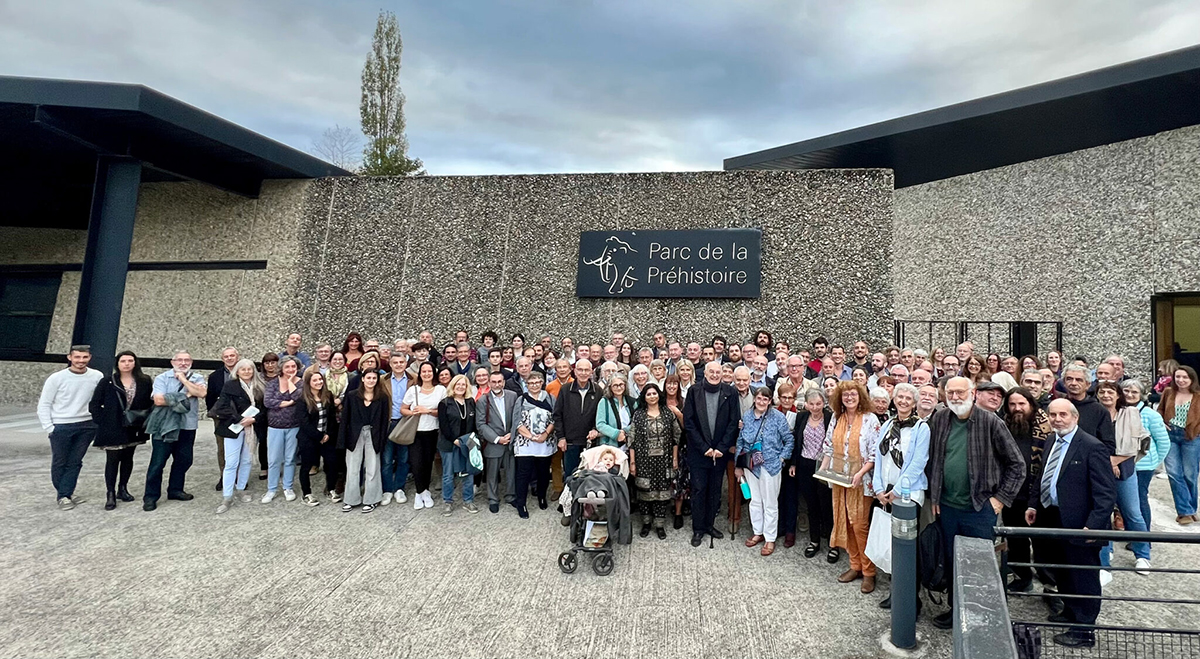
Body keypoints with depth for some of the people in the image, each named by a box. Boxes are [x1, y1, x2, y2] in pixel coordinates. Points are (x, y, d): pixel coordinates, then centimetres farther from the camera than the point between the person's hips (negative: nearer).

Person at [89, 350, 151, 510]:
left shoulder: (144, 382, 1)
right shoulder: (107, 382, -4)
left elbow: (150, 403, 6)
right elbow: (94, 405, -1)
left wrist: (145, 420, -5)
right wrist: (103, 422, -8)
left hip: (133, 429, 3)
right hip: (113, 429, -3)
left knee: (128, 458, 13)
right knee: (112, 460, 0)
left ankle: (123, 489, 27)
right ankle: (110, 495, 6)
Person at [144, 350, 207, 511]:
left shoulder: (197, 378, 6)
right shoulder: (162, 378, -2)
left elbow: (201, 393, -14)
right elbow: (159, 400, -15)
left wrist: (183, 379, -9)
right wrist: (184, 397, -10)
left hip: (187, 427, 3)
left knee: (184, 460, 13)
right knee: (158, 462, 1)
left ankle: (175, 490, 29)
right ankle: (150, 496, 11)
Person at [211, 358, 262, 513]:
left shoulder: (259, 387, 6)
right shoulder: (230, 385, -5)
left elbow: (262, 407, 7)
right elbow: (222, 407, -12)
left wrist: (253, 419, -11)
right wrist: (240, 419, -17)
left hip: (252, 428, 4)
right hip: (234, 428, -3)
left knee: (246, 461, 10)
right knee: (231, 463, -3)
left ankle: (241, 489, 27)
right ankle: (227, 497, 4)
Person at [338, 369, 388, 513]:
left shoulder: (382, 397, -1)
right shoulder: (352, 396, 1)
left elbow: (384, 421, -1)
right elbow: (345, 419, 0)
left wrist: (381, 441, -7)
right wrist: (342, 441, -5)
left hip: (373, 436, -1)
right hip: (355, 435, 1)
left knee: (372, 469, 5)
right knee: (352, 468, 7)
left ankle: (370, 500, 16)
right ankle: (351, 500, 19)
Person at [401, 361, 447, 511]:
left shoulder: (441, 390, 0)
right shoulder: (413, 389, 1)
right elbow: (403, 409, 5)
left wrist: (428, 411, -13)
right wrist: (413, 413, -14)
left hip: (432, 432, 1)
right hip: (415, 432, 0)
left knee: (428, 463, 7)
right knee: (416, 463, -8)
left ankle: (420, 493, 25)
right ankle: (423, 492, 13)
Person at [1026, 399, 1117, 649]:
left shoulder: (1092, 447, -17)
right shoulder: (1052, 444, 8)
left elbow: (1106, 494, -19)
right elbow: (1042, 477, 18)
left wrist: (1093, 526, -25)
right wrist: (1034, 505, 10)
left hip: (1079, 525, -8)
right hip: (1052, 519, 8)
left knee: (1083, 578, 7)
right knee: (1062, 572, 22)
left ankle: (1084, 631, 21)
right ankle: (1070, 613, 40)